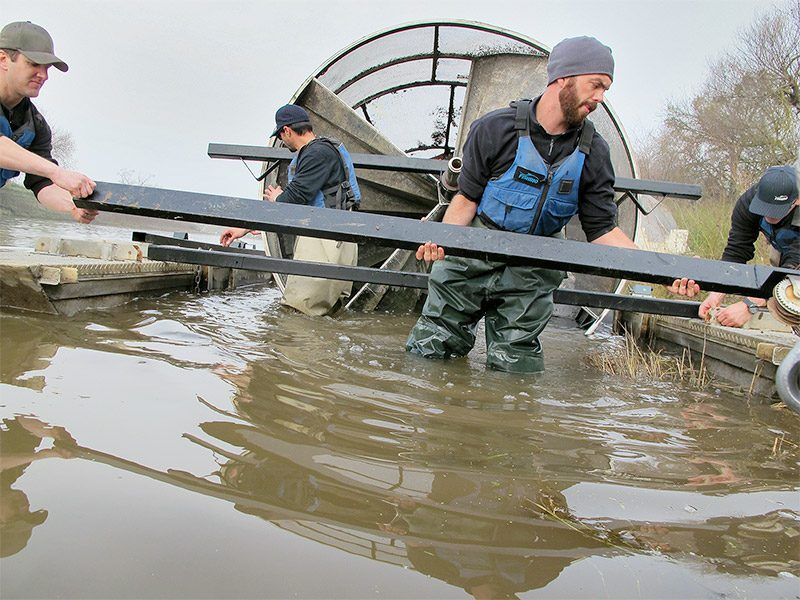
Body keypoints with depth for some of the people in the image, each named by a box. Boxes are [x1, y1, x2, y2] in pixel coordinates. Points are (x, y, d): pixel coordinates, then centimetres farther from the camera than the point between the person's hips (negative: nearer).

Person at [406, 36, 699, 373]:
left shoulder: (592, 152, -2)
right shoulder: (495, 129, -9)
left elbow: (602, 230, -1)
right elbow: (467, 198, -4)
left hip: (532, 277, 2)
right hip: (472, 259, -1)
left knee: (516, 370, 2)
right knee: (426, 352, 2)